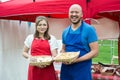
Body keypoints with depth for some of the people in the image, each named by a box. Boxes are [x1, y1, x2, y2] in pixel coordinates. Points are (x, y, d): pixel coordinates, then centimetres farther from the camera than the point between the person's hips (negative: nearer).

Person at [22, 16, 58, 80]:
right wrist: (30, 57, -9)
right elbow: (24, 53, 12)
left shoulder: (52, 39, 2)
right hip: (34, 69, 1)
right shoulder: (30, 38, 6)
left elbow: (54, 56, -1)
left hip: (48, 69, -1)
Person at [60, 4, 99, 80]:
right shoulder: (65, 31, 8)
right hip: (66, 69, 5)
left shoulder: (89, 29, -8)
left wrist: (76, 60, -20)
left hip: (82, 69, -5)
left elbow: (95, 51, -11)